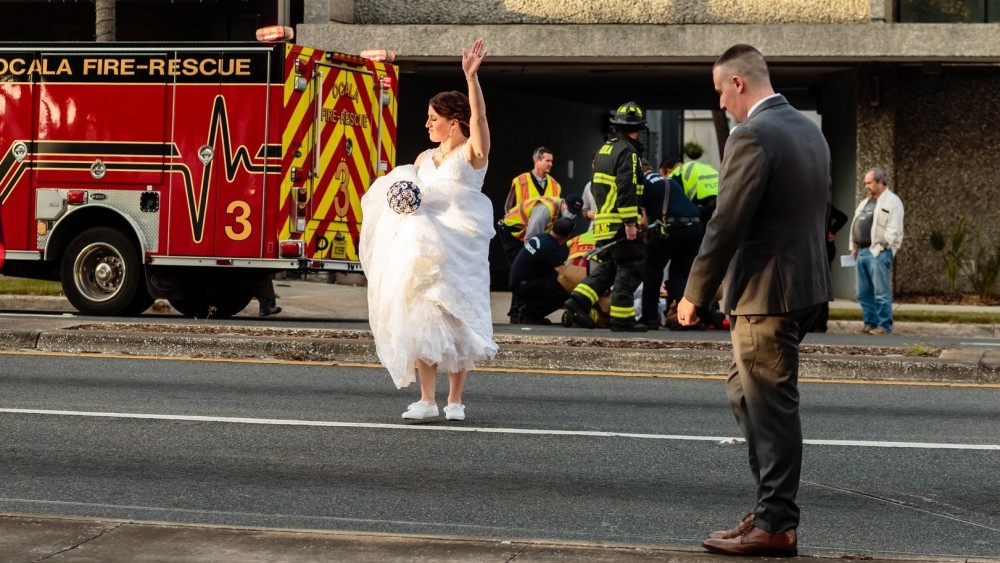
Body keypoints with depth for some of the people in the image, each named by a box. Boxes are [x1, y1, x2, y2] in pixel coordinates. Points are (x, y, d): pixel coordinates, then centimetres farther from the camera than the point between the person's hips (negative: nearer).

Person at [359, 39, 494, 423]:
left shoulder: (472, 154, -2)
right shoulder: (424, 158, 15)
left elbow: (479, 116, -19)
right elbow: (408, 195, 22)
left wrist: (471, 76, -31)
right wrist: (405, 201, -3)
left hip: (461, 248, -5)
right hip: (424, 246, 5)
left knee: (457, 318, -2)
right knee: (421, 317, -4)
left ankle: (455, 401, 5)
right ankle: (426, 399, -2)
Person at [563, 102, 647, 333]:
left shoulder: (604, 149, 18)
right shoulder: (627, 152, -11)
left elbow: (595, 187, 24)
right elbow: (626, 189, -21)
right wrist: (630, 222, -22)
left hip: (602, 221, 9)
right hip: (619, 224, -9)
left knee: (608, 267, 16)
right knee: (630, 268, -3)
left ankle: (579, 300, 4)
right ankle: (622, 317, -5)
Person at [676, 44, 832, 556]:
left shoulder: (752, 136, -17)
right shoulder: (809, 129, 11)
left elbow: (726, 224, -18)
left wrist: (695, 293, -9)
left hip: (768, 292, -9)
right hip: (806, 284, 9)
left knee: (771, 406, -2)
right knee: (744, 392, 18)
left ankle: (776, 526, 5)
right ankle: (770, 506, 21)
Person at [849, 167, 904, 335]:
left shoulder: (892, 201, -3)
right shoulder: (866, 202, 24)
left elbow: (894, 230, -11)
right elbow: (856, 226, 25)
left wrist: (883, 248, -15)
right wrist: (854, 247, 15)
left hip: (878, 252, -9)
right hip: (862, 251, 9)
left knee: (881, 291, -9)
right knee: (864, 293, 9)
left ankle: (884, 325, -7)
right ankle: (870, 323, 14)